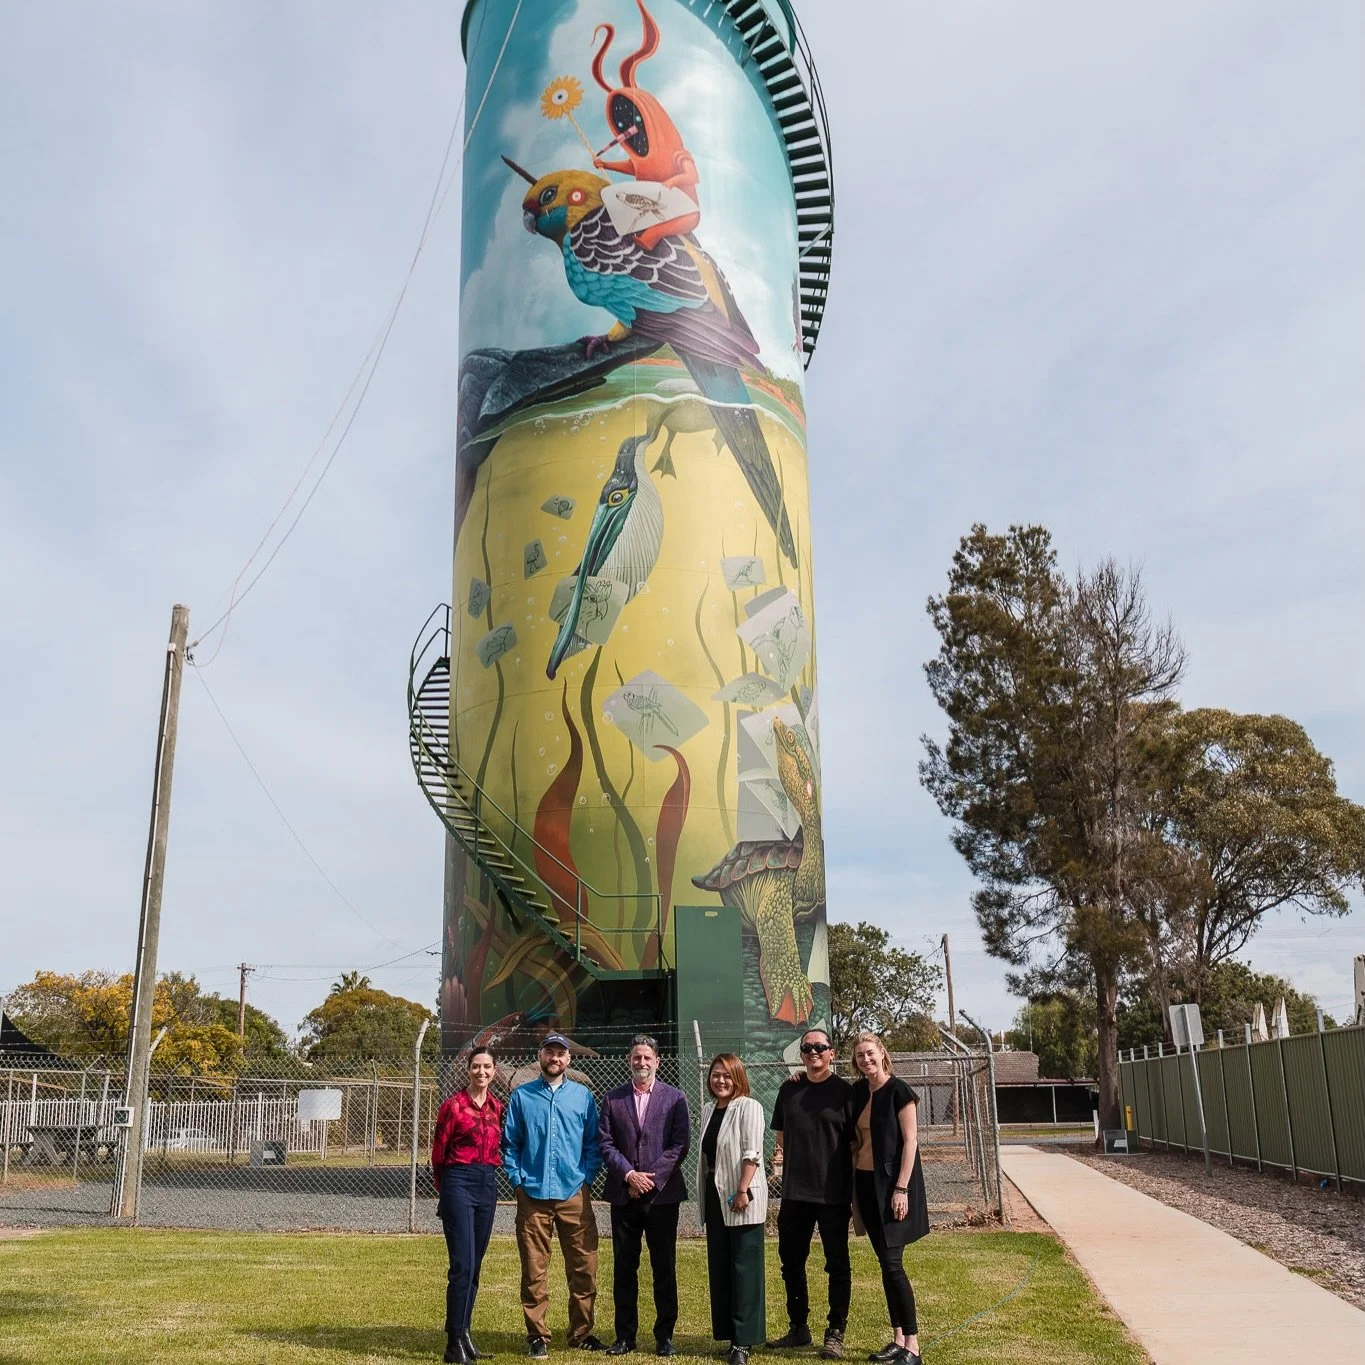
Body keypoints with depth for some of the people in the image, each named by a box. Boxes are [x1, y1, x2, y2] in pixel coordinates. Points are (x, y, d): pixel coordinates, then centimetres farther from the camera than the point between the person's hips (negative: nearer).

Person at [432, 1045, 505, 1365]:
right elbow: (438, 1152, 1)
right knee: (463, 1265, -10)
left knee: (474, 1266, 11)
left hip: (487, 1185, 6)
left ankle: (463, 1333, 21)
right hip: (459, 1184, -6)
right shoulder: (454, 1105, -6)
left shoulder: (497, 1107, 9)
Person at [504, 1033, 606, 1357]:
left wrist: (586, 1177, -2)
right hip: (533, 1194, -1)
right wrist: (517, 1181, -1)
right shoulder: (521, 1096, 7)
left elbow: (594, 1143, 9)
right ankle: (538, 1336, 13)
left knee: (584, 1267, 3)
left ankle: (581, 1332, 16)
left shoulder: (583, 1095, 8)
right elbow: (510, 1143, 8)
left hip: (574, 1194, 1)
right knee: (534, 1270, 2)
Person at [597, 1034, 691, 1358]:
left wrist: (652, 1178, -11)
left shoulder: (674, 1097, 3)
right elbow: (605, 1143, 2)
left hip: (662, 1194, -1)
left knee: (664, 1268, 4)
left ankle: (665, 1335, 14)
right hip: (623, 1194, 2)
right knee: (623, 1268, 7)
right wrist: (629, 1174, -11)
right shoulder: (613, 1098, 8)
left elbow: (680, 1144, -3)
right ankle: (625, 1335, 16)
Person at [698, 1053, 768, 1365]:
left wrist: (743, 1191, -22)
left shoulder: (748, 1107, -9)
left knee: (744, 1267, -3)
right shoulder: (708, 1110, 12)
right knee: (719, 1267, 11)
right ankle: (728, 1331, 21)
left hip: (741, 1198, -7)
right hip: (715, 1197, 7)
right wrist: (704, 1194, 14)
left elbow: (752, 1153, -16)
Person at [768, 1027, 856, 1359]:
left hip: (833, 1192, -5)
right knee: (791, 1260, 13)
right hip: (794, 1192, 5)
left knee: (837, 1263, 3)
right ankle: (798, 1328, 28)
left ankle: (835, 1334, 12)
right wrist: (780, 1153, 2)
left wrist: (858, 1189, -6)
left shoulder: (843, 1091, -4)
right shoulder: (789, 1090, 8)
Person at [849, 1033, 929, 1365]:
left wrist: (901, 1188, -17)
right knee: (884, 1263, 10)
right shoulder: (858, 1092, 7)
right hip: (866, 1183, 6)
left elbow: (910, 1141, -13)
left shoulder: (898, 1090, -11)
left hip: (892, 1184, -6)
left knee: (891, 1263, -9)